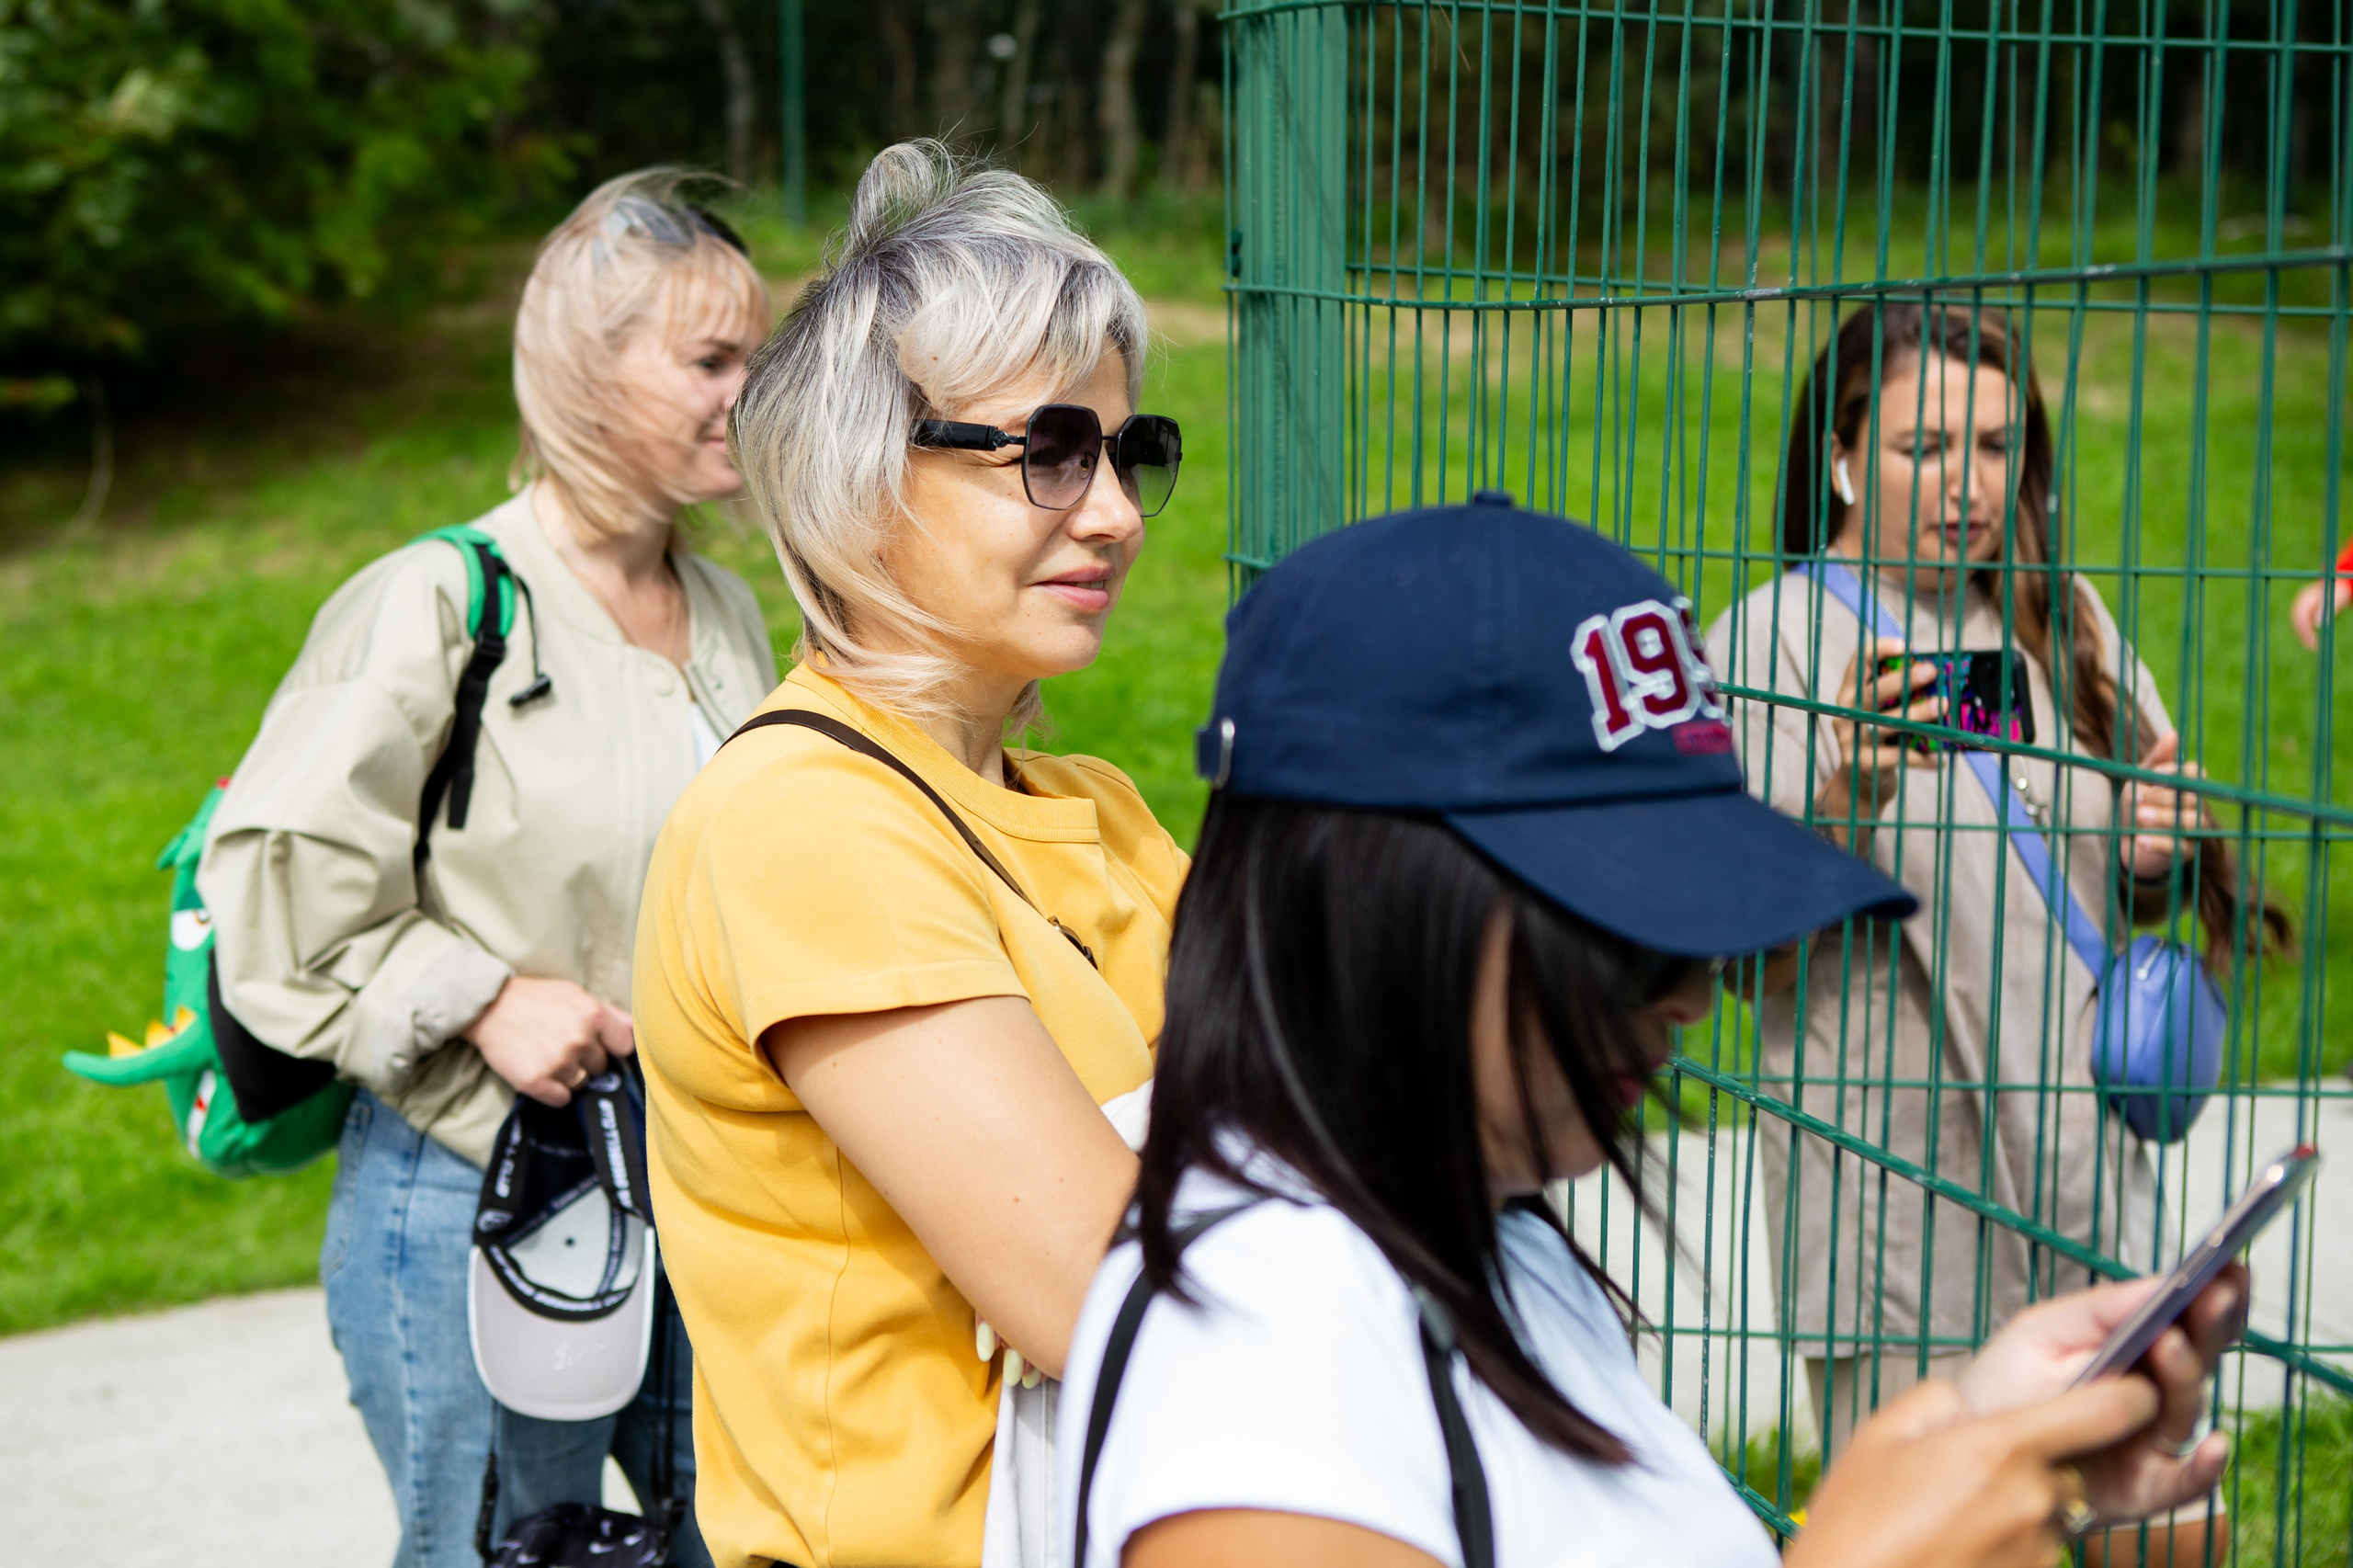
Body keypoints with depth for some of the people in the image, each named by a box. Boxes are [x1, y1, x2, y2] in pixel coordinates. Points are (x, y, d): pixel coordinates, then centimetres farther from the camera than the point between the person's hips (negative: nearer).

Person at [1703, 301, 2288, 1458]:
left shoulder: (2057, 614, 10)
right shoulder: (1767, 641, -7)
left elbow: (2138, 887, 19)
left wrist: (2161, 857, -4)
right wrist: (1846, 796, -29)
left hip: (2078, 1168, 5)